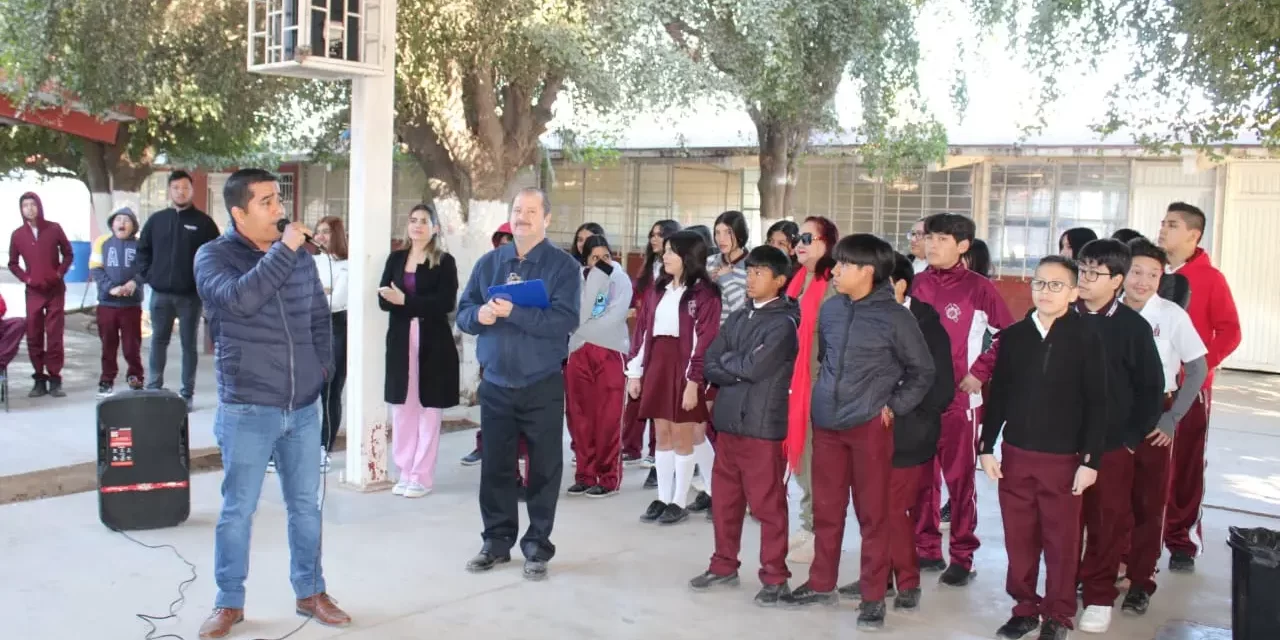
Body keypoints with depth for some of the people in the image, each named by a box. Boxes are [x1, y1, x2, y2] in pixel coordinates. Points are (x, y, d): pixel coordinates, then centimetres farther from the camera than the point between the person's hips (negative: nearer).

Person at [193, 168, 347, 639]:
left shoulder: (300, 256, 7)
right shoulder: (213, 256, -5)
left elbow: (320, 318, 18)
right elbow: (240, 298, -26)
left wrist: (323, 366, 8)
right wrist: (283, 250, -22)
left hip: (304, 407, 4)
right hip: (247, 410, -4)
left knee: (305, 505, 12)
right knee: (238, 510, 5)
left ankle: (310, 592, 26)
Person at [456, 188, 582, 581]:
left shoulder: (563, 265, -5)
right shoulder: (488, 263, 9)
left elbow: (565, 321, -18)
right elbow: (463, 314, 7)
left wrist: (513, 312, -24)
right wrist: (480, 315, -16)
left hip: (542, 386, -3)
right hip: (495, 384, 4)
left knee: (544, 469, 5)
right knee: (495, 467, 10)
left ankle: (537, 548, 17)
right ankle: (497, 542, 24)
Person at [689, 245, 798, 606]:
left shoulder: (784, 322, -7)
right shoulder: (737, 318, 14)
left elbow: (754, 366, -18)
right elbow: (710, 366, 7)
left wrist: (727, 360, -1)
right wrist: (740, 369, -9)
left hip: (764, 424, -7)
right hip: (728, 419, 7)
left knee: (767, 504, 0)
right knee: (725, 499, 14)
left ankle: (775, 577, 10)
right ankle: (724, 566, 27)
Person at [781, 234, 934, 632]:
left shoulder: (894, 317, -9)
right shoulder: (830, 309, 4)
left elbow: (923, 371, -1)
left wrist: (895, 407, -5)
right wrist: (825, 395, 13)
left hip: (870, 426, -5)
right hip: (826, 423, 5)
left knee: (873, 513, 4)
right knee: (826, 509, 14)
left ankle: (874, 597, 14)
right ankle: (821, 584, 28)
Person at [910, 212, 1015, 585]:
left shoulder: (978, 288, -5)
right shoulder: (917, 285, 7)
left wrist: (980, 372, -7)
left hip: (959, 397, -4)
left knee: (959, 478, 3)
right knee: (921, 476, 10)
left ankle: (962, 557, 12)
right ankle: (926, 549, 21)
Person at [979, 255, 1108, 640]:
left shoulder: (1087, 340, -6)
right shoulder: (1013, 336, 3)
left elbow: (1096, 404, -6)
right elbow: (998, 395, 8)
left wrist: (1091, 460, -9)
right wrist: (987, 447, 5)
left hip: (1063, 458, -3)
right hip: (1015, 454, 3)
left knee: (1061, 540, 6)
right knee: (1019, 537, 10)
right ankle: (1025, 608, 26)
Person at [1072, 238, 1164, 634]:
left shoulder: (1133, 326, -2)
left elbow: (1151, 387, 2)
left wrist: (1133, 436, 0)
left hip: (1112, 445, -1)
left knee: (1106, 522, 7)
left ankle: (1100, 597, 21)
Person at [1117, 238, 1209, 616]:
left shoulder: (1172, 316, -8)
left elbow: (1198, 369, -3)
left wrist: (1173, 418, -7)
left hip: (1154, 416, -1)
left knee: (1149, 500, 5)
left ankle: (1141, 581, 15)